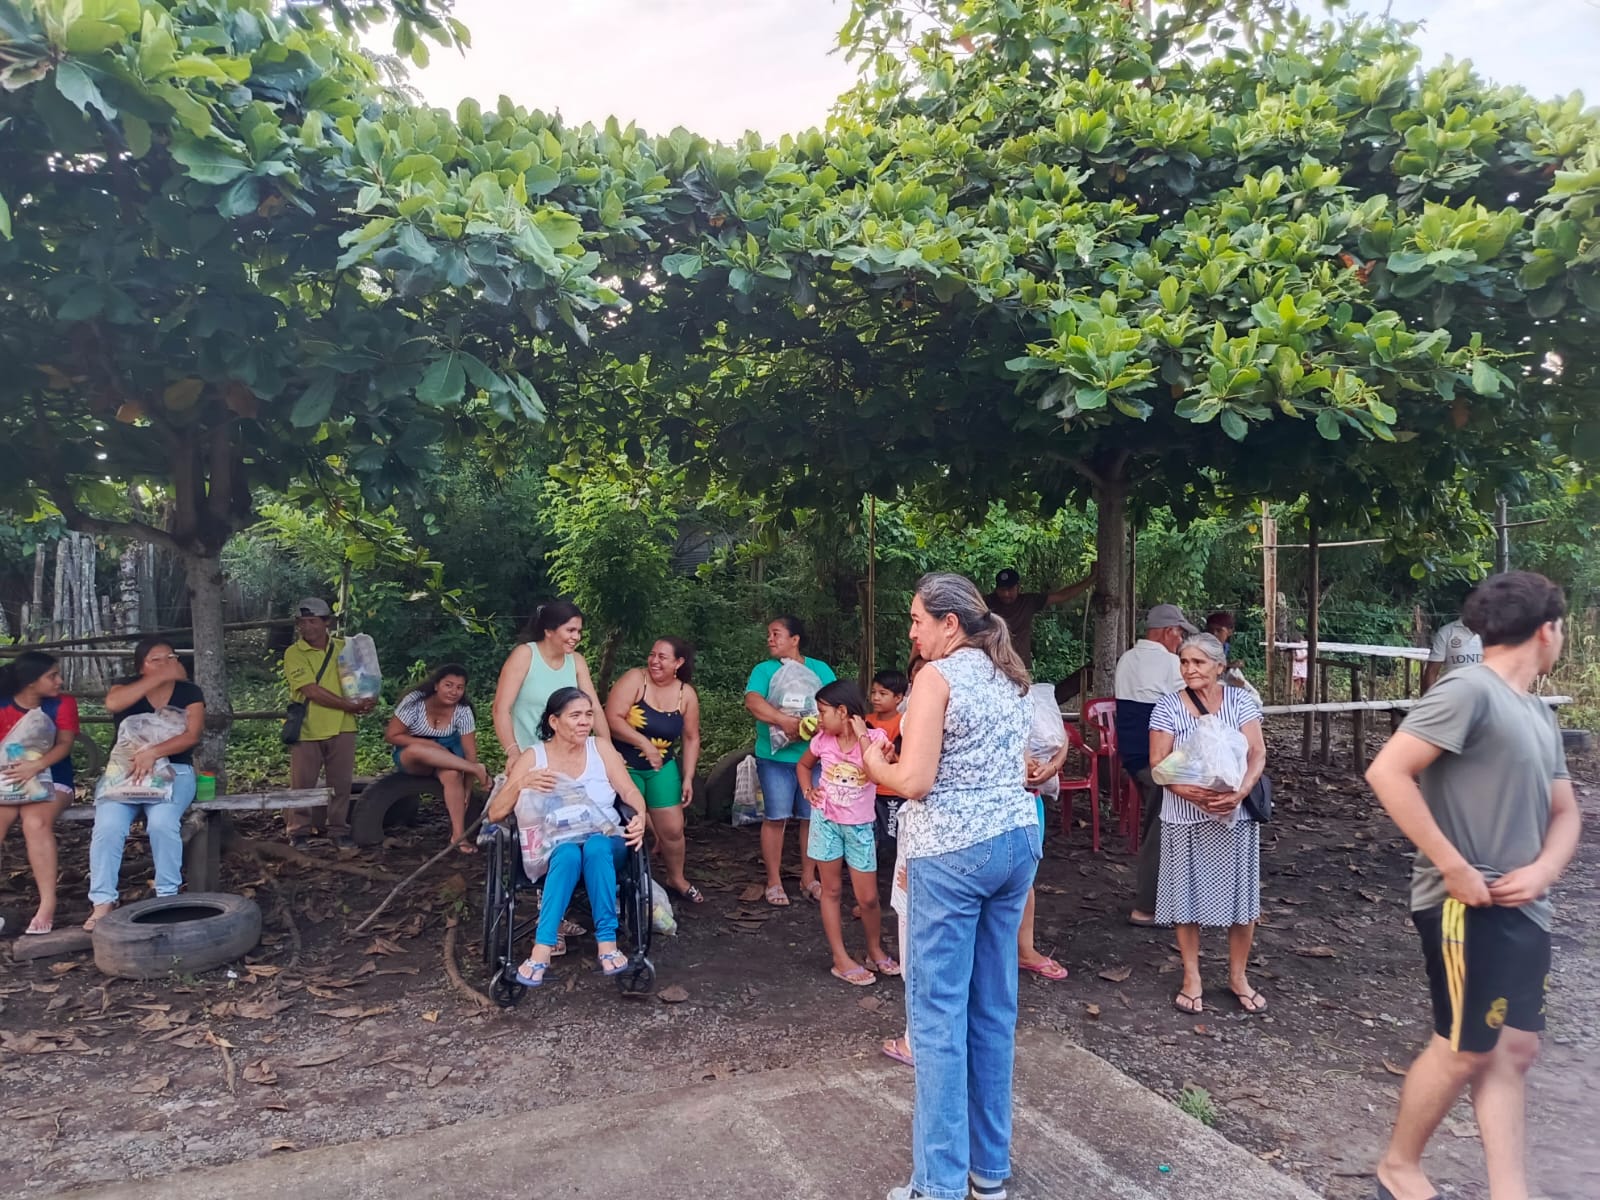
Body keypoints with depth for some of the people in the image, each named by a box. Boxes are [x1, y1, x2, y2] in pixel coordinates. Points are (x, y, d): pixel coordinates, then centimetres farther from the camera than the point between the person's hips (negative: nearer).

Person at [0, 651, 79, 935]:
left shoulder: (62, 703, 0)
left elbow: (64, 745, -11)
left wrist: (35, 766, -29)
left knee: (36, 823, -32)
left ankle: (48, 904, -29)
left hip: (51, 780, -1)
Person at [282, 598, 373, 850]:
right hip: (306, 730, -2)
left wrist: (365, 702, -8)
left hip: (341, 728, 2)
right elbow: (312, 691, -15)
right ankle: (299, 834, 18)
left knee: (341, 784, 7)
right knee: (301, 784, 5)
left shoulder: (344, 648, 6)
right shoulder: (294, 654, -5)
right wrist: (350, 706, -17)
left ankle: (338, 832, 17)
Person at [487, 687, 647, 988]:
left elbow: (630, 791, -1)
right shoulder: (532, 757, 3)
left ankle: (607, 942, -32)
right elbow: (495, 813, -2)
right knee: (568, 852, -36)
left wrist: (641, 815, -24)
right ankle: (542, 948, -38)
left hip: (605, 842, 1)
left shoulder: (601, 749, 7)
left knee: (595, 847, -35)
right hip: (554, 847, -1)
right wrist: (521, 784, -21)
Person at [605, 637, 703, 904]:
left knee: (672, 829, 6)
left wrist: (688, 778, -1)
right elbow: (612, 719, -23)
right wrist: (644, 743, -27)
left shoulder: (687, 694, -3)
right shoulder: (635, 679, -15)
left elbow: (691, 739, 4)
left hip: (662, 768, 3)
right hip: (624, 765, -3)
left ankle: (676, 879, 29)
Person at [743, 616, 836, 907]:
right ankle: (774, 881, 11)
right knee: (776, 817, 0)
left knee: (811, 817, 7)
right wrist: (785, 720, -26)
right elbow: (752, 701, -14)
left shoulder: (819, 669, 8)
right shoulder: (763, 670, 4)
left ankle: (808, 878, 19)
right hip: (775, 757, -1)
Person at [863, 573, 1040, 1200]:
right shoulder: (1008, 677, 12)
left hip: (951, 852, -8)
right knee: (995, 1007, 15)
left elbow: (914, 782, -18)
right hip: (1016, 840, 8)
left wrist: (874, 765, 2)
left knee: (939, 1013, 1)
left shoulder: (937, 676, -12)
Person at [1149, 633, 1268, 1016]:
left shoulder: (1240, 700, 0)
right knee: (1187, 895, 6)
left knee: (1240, 894, 8)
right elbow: (1158, 763, -7)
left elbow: (1257, 753, -6)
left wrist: (1240, 791, -24)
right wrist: (1190, 792, -25)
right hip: (1185, 816, -1)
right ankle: (1192, 977, 22)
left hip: (1236, 813, 1)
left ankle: (1238, 976, 27)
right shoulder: (1168, 707, -4)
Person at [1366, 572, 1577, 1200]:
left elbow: (1563, 810, 18)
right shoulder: (1470, 689, -15)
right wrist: (1454, 868, -21)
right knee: (1465, 1049, 2)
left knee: (1513, 1050, 11)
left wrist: (1543, 871, -3)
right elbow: (1387, 773, -23)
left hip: (1522, 909, 8)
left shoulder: (1539, 713, 14)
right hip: (1468, 907, -8)